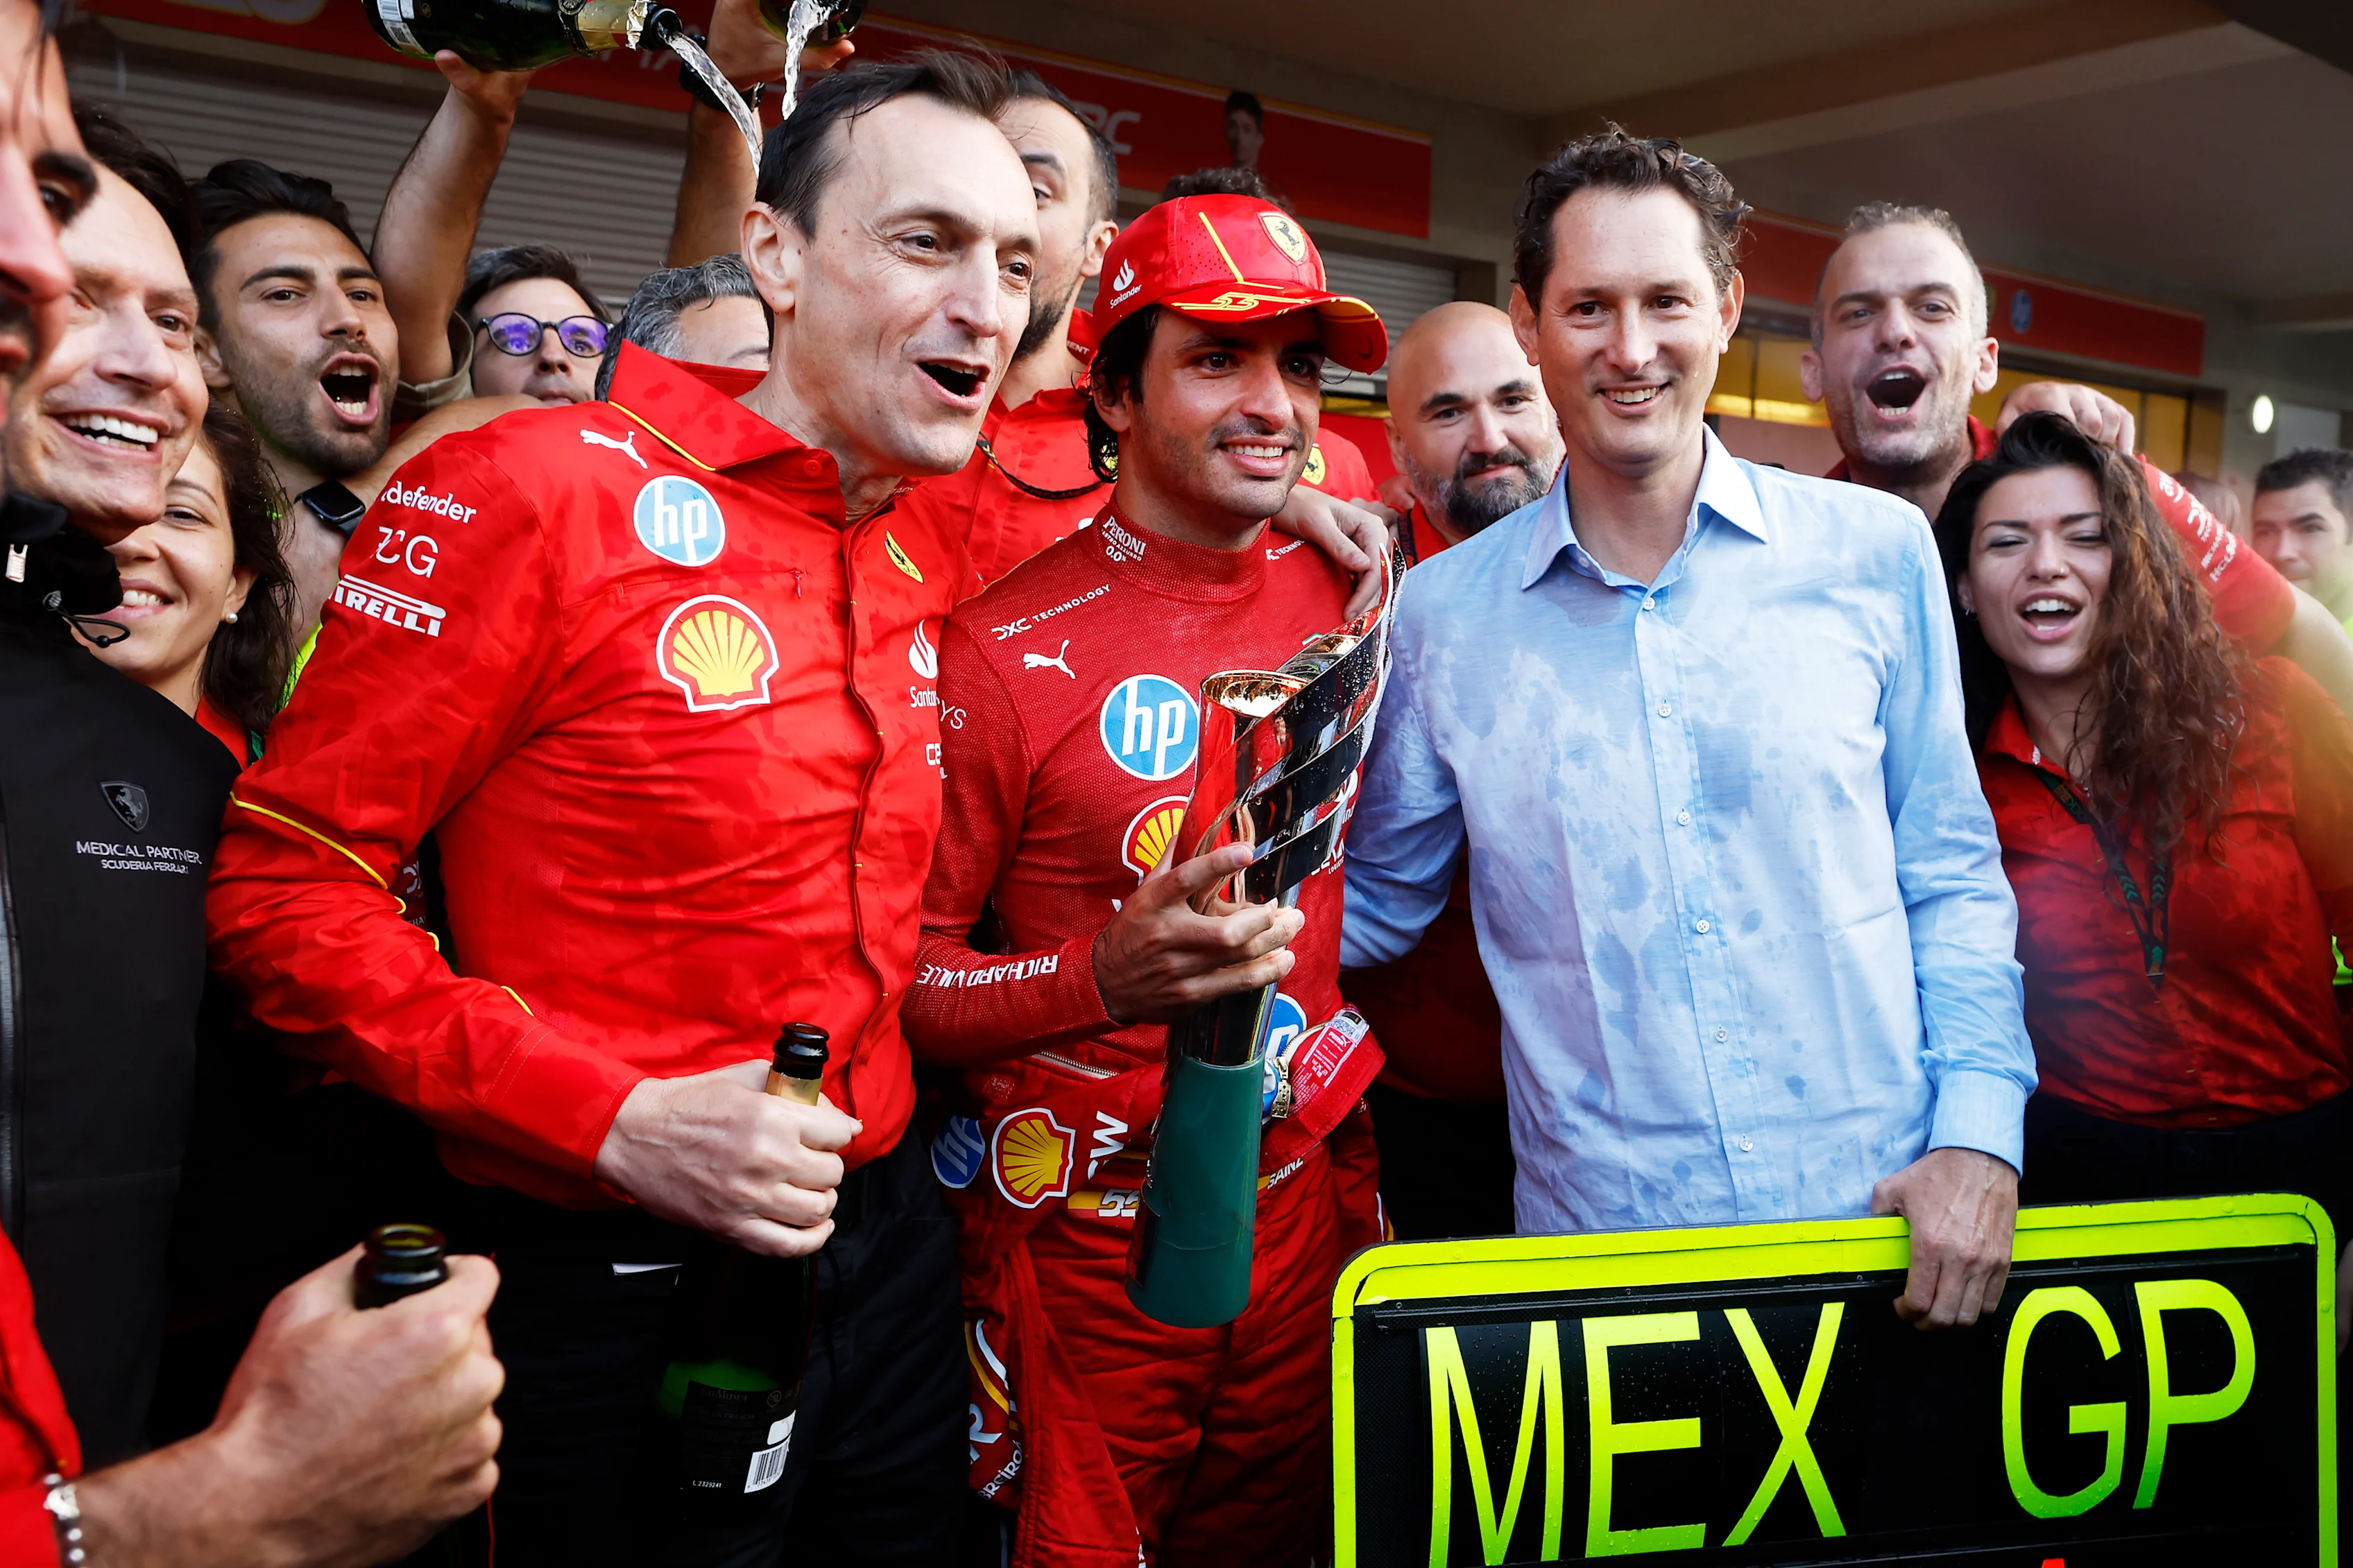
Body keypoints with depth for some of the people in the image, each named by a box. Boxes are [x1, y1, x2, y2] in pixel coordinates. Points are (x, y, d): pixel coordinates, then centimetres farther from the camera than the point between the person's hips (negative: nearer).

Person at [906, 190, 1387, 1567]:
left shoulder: (1341, 597, 1)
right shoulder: (1002, 649, -16)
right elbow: (896, 975, -15)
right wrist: (1107, 974, -29)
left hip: (1310, 1191, 5)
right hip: (1084, 1235, -5)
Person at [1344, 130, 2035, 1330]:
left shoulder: (1875, 553, 0)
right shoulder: (1441, 612, 0)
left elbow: (1952, 876, 4)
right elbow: (1378, 903, 10)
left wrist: (1980, 1132, -6)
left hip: (1887, 1220, 1)